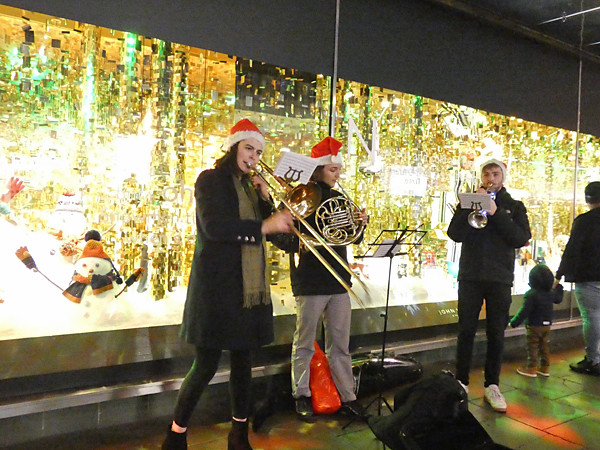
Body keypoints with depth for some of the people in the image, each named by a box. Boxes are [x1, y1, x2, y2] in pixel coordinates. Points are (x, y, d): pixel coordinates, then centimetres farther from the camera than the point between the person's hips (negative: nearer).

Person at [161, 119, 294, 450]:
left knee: (243, 361, 11)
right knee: (207, 365, -3)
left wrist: (265, 199, -1)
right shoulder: (211, 179, -3)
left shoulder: (249, 185, 17)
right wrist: (263, 226, -23)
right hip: (217, 284, -6)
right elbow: (213, 227, -19)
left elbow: (265, 229, 13)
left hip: (249, 288, 7)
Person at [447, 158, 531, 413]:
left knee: (496, 334, 5)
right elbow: (455, 234, -5)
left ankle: (492, 385, 17)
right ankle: (461, 382, 14)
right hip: (470, 275, 0)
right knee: (466, 331, 3)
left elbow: (522, 239, -7)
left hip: (500, 278, 0)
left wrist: (496, 213, -15)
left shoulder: (514, 206, 8)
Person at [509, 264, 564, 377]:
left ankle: (531, 368, 4)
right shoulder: (551, 293, 1)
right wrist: (559, 288, 41)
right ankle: (545, 367, 21)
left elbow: (524, 311, -23)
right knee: (544, 346, 15)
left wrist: (514, 322, -17)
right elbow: (558, 299, 26)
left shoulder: (531, 295, -21)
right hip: (547, 325, 7)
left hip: (534, 326, -7)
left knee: (532, 347, 1)